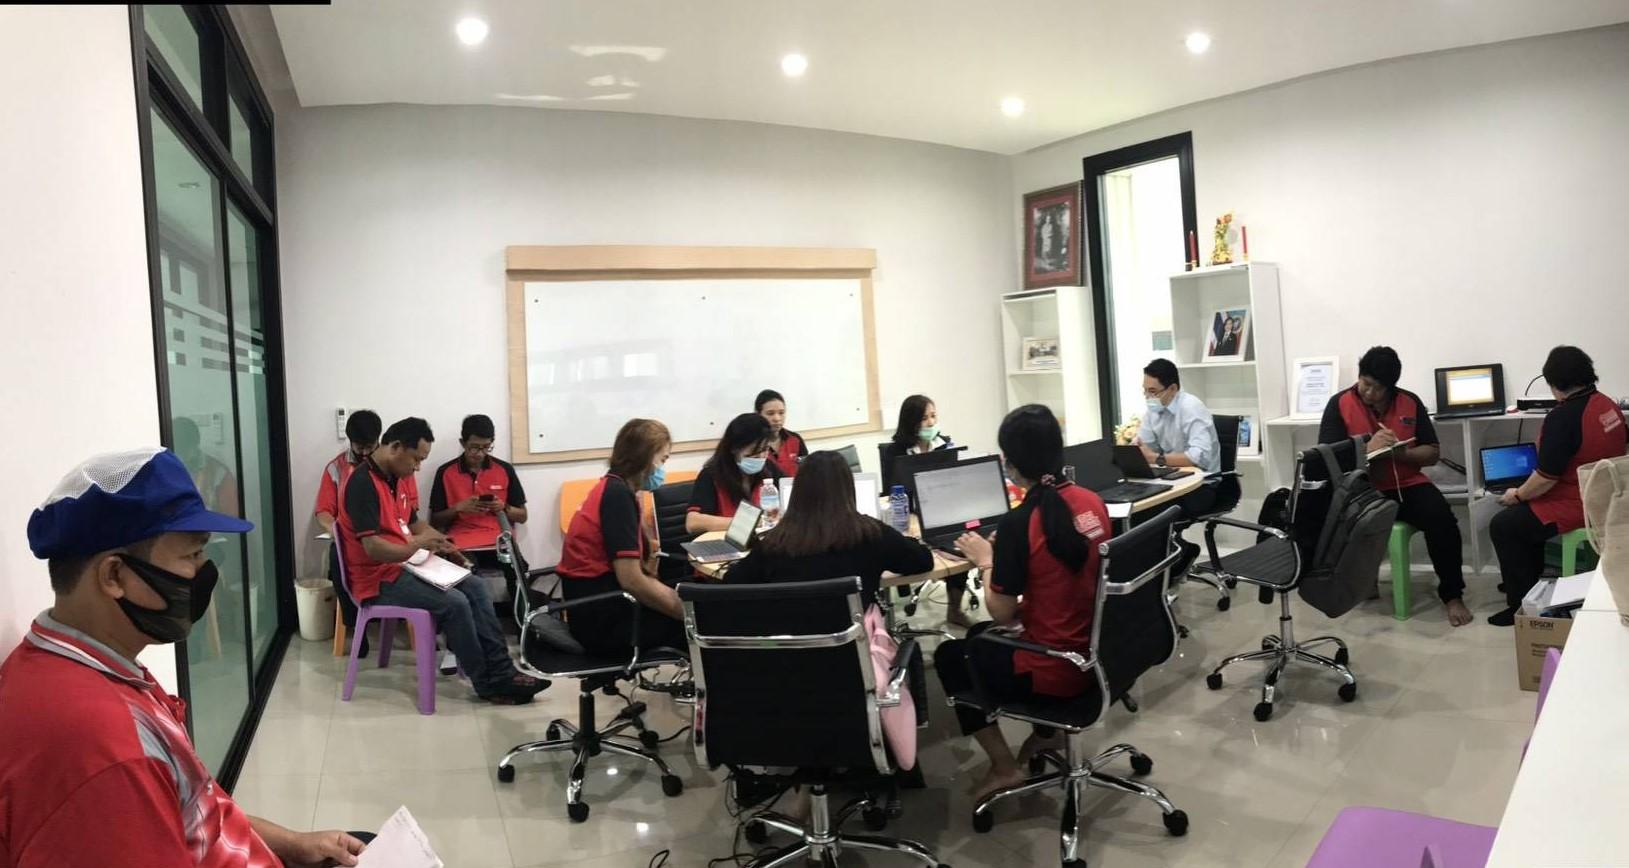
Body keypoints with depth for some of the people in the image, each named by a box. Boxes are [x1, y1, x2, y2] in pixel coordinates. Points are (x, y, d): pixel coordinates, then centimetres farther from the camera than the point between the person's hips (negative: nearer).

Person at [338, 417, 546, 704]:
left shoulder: (397, 478, 10)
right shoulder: (363, 484, -20)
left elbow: (414, 523, 22)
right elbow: (373, 548, -28)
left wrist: (443, 545, 7)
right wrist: (417, 547, -20)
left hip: (404, 566, 10)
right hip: (379, 579, -10)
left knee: (475, 587, -1)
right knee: (454, 602, -23)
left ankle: (502, 672, -4)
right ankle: (488, 683, -8)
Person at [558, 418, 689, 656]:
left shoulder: (612, 488, 11)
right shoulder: (618, 494, -17)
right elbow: (632, 580, -22)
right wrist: (691, 612, -18)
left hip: (598, 606, 9)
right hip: (603, 619, -9)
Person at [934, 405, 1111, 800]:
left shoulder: (1018, 522, -23)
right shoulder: (1093, 502, -1)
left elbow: (1001, 614, -14)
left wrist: (986, 561, 0)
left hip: (1056, 669, -7)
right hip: (1096, 652, 7)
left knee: (950, 655, 19)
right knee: (979, 635, 29)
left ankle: (1004, 766, 18)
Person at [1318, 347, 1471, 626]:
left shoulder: (1411, 402, 6)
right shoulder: (1339, 404, -2)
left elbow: (1432, 454, 7)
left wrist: (1399, 452, -14)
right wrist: (1366, 449, -23)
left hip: (1407, 485, 2)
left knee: (1441, 518, -26)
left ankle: (1452, 595, -9)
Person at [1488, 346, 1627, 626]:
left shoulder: (1562, 417, -24)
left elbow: (1546, 477, -24)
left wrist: (1517, 495, -6)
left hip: (1579, 507, -10)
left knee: (1503, 526, -1)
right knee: (1525, 513, 24)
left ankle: (1523, 605, 5)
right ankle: (1530, 584, 33)